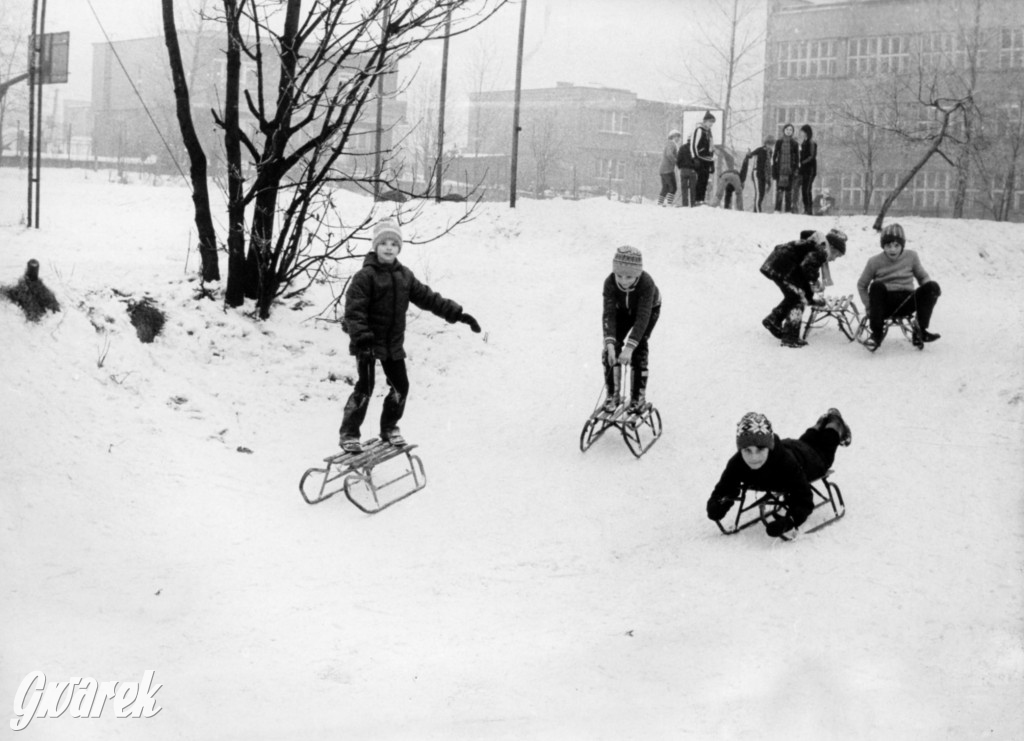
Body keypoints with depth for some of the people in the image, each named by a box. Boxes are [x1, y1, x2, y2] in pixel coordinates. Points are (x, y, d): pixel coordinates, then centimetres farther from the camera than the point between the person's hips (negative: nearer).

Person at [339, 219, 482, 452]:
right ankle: (349, 433, 6)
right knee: (364, 388, -7)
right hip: (368, 343, -7)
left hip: (393, 343, 7)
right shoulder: (365, 275, -14)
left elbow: (428, 298, 12)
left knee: (400, 386, 11)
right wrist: (362, 338, -30)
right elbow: (354, 309, -20)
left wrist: (457, 314, 8)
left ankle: (389, 427, 31)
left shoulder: (404, 275, 8)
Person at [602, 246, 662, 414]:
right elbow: (608, 314, -36)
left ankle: (639, 396, 0)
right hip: (622, 310, 3)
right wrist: (610, 343, -49)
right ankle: (613, 394, 6)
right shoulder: (610, 282, -34)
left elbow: (643, 317, -44)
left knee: (638, 348, -15)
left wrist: (629, 347, -52)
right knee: (610, 349, -8)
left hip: (649, 309, -3)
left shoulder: (646, 283, -41)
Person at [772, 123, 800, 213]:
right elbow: (774, 156, 9)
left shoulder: (794, 144, 7)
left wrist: (797, 170, 0)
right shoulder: (779, 142, 8)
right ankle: (777, 210, -6)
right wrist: (773, 169, 3)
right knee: (779, 189, -6)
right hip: (780, 169, 0)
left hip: (790, 169, 0)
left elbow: (797, 158, 8)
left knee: (789, 190, -1)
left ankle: (788, 210, 1)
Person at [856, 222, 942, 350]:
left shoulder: (911, 256, 3)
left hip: (906, 303, 2)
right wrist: (869, 306, -5)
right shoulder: (875, 261, -3)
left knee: (932, 286, -22)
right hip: (885, 304, -2)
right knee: (877, 286, -35)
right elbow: (861, 285, 6)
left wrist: (932, 289, -9)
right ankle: (876, 334, -28)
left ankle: (921, 329, -15)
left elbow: (922, 277, 13)